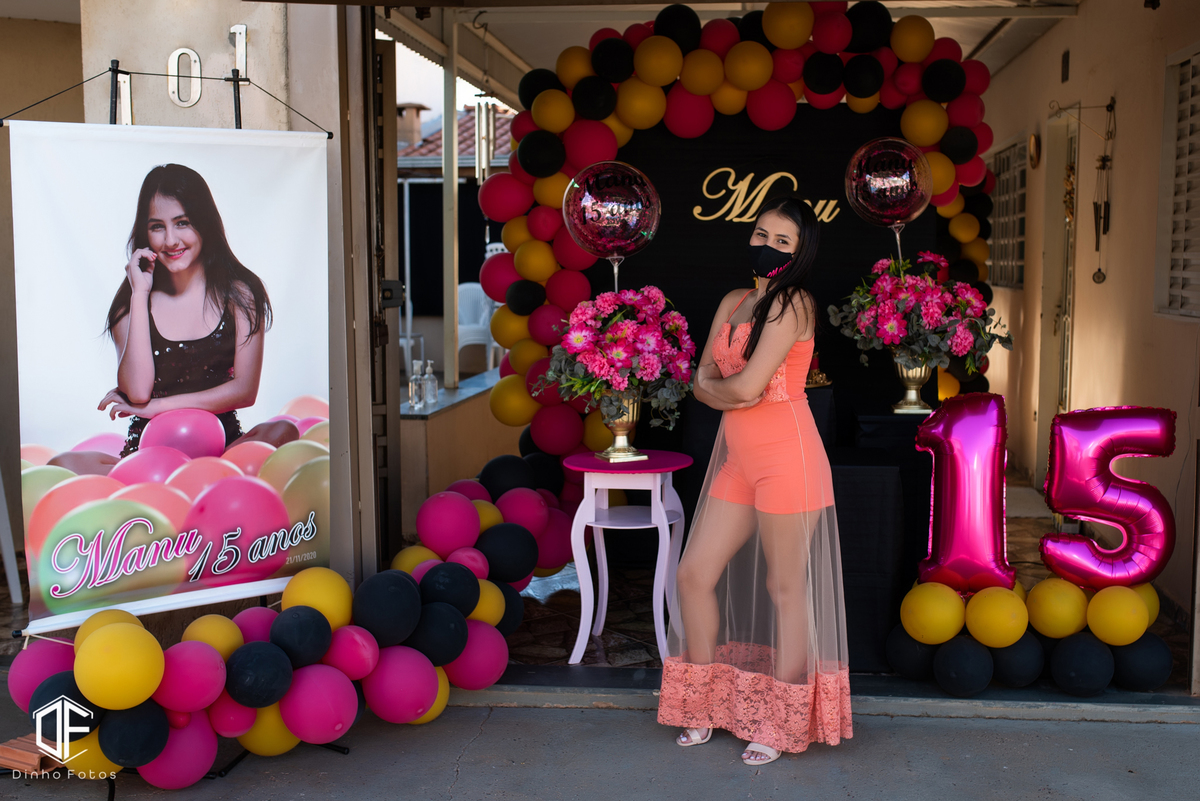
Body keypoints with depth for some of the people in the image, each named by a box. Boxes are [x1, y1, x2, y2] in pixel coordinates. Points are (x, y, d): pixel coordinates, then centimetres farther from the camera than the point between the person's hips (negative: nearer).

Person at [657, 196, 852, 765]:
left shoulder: (793, 304, -10)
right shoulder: (732, 303, 14)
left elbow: (746, 385, -19)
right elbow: (702, 382, 10)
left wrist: (717, 384, 1)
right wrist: (729, 392, -10)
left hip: (786, 456, -8)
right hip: (738, 459, 8)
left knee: (785, 588, 3)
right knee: (694, 575, 8)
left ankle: (783, 725, 16)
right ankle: (704, 707, 24)